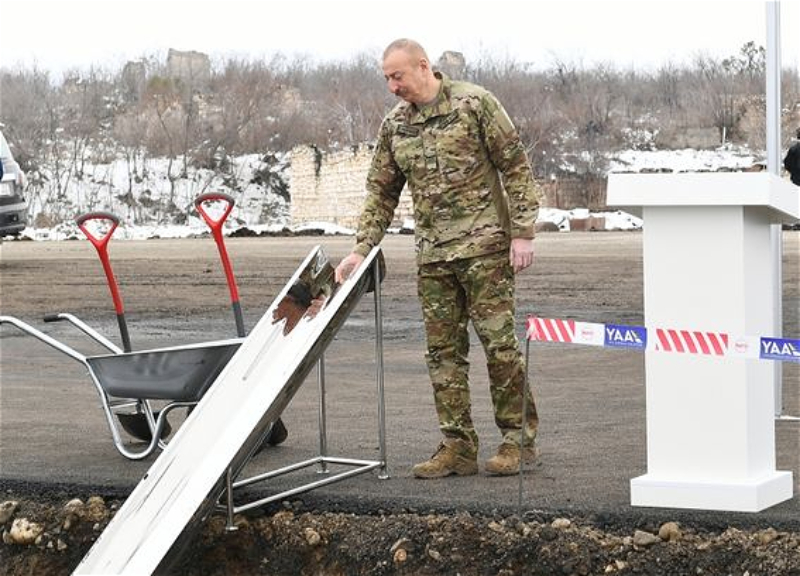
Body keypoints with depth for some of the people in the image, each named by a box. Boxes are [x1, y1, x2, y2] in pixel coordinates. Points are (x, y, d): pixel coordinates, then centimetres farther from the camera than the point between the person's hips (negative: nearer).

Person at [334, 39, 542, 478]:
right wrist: (361, 250, 5)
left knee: (498, 341, -5)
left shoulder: (475, 104, -6)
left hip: (484, 245, -5)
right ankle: (458, 446, 10)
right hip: (432, 255, 6)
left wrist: (522, 232, -10)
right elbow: (381, 191, 14)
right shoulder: (394, 125, 10)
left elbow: (516, 168, -5)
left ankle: (518, 437, 6)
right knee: (443, 351, 4)